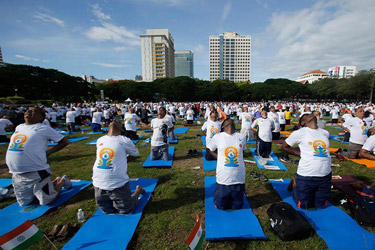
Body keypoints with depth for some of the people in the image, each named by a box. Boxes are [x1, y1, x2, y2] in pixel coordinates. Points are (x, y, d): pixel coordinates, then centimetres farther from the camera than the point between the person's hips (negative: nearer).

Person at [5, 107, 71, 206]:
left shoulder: (43, 128, -9)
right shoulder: (19, 127, 12)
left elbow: (65, 141, -7)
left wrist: (48, 152, -11)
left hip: (37, 172, -7)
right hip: (17, 174, 7)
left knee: (47, 202, 0)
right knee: (24, 203, 19)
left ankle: (63, 180, 24)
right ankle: (56, 181, 30)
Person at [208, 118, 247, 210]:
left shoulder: (242, 137, -4)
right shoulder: (218, 137, -8)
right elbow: (211, 150, 7)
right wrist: (220, 158, -2)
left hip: (239, 178, 2)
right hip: (223, 177, -1)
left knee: (237, 206, 19)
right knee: (221, 206, 15)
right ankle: (218, 197, 45)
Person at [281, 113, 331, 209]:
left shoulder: (325, 133, 7)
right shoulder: (299, 133, -8)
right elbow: (284, 147, 2)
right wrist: (300, 153, -4)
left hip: (326, 175, 5)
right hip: (306, 175, -4)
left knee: (321, 205, 18)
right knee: (303, 205, 10)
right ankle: (295, 184, 33)